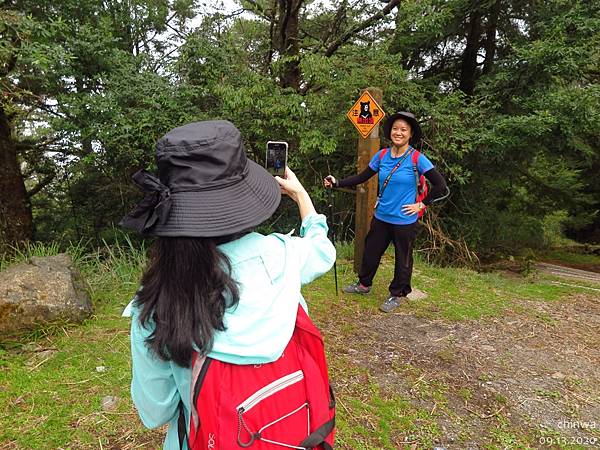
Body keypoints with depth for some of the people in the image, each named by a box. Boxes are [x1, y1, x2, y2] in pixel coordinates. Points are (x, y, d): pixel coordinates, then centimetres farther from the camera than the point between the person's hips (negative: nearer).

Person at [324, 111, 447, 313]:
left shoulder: (417, 159, -14)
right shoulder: (382, 156, 0)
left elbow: (440, 184, -12)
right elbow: (362, 177, 4)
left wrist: (421, 204, -11)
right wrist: (337, 183, -6)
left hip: (404, 221, -4)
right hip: (381, 217, 5)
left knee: (402, 258, 11)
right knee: (371, 251, 17)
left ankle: (397, 294, 31)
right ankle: (364, 284, 40)